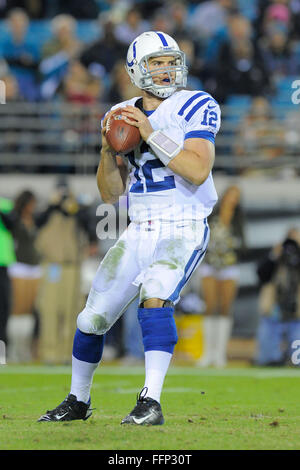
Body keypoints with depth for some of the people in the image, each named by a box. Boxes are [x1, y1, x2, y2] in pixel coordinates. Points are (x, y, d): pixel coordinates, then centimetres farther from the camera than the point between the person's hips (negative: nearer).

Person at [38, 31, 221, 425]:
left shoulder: (195, 107, -6)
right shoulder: (122, 115, 9)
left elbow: (198, 171, -21)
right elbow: (111, 194, 9)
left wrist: (152, 134, -23)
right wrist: (109, 149, -8)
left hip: (183, 231, -5)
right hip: (138, 233, 5)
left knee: (154, 296, -31)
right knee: (94, 317, 5)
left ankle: (151, 403, -31)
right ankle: (78, 401, 28)